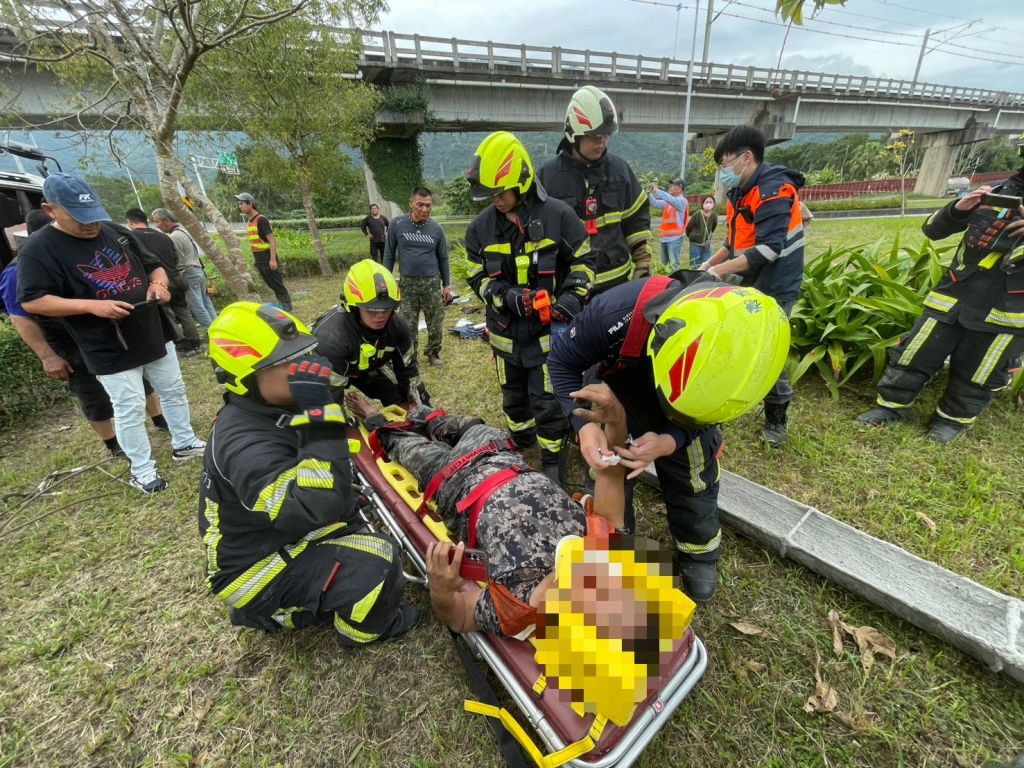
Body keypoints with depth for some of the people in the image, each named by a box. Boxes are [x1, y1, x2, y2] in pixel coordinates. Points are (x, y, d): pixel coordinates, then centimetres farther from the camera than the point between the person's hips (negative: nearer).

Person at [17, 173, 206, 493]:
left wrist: (158, 283, -10)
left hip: (155, 334, 6)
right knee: (130, 410, 2)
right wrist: (92, 305, -25)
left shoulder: (116, 231, 6)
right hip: (110, 350, -5)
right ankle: (142, 470, 18)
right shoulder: (38, 249, -10)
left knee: (174, 391, 16)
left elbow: (153, 264, 13)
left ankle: (184, 443, 35)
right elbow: (31, 301, -13)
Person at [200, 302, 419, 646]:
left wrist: (355, 531, 15)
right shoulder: (245, 441, -33)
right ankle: (359, 629, 9)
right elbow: (317, 508, -46)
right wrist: (318, 414, -46)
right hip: (257, 569, -9)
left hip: (279, 537, 9)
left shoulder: (269, 410, -3)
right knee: (378, 564, -22)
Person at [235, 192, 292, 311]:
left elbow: (272, 240, -18)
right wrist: (255, 259, 20)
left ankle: (287, 308, 2)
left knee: (278, 285, -4)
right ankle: (281, 305, 21)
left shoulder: (261, 219, -13)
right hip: (259, 260, 9)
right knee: (271, 285, 12)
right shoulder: (250, 220, 13)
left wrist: (273, 259, -23)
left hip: (268, 259, -9)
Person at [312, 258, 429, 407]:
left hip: (369, 367, 5)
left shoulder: (397, 325, -24)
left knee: (401, 402, 1)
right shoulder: (331, 337, -40)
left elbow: (407, 367, -10)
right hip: (329, 372, -4)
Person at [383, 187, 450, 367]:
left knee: (435, 324, 7)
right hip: (407, 284, -1)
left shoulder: (436, 228, 0)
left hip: (432, 283, 1)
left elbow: (443, 259, 7)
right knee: (409, 325, 7)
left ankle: (434, 353, 27)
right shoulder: (397, 225, -4)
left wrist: (447, 285, 7)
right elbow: (389, 255, 2)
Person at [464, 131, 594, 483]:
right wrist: (508, 297, -17)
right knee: (514, 398, 22)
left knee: (548, 404, 1)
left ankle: (553, 465, 23)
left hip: (549, 329, -4)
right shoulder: (482, 226, 0)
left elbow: (582, 262, -1)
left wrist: (573, 297, -17)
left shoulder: (558, 215, -9)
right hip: (506, 331, 4)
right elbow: (478, 277, 1)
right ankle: (520, 447, 48)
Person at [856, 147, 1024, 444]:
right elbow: (933, 230, 3)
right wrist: (958, 209, -17)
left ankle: (952, 419, 32)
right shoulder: (999, 193, 2)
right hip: (955, 297, 1)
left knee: (977, 374, 13)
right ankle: (892, 405, 22)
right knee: (916, 355, 5)